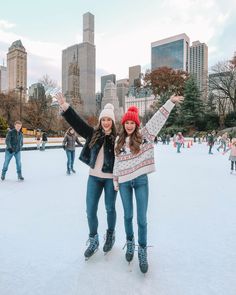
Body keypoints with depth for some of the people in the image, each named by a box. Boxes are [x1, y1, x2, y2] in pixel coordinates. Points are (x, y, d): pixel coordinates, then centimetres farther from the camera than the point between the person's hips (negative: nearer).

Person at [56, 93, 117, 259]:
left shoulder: (117, 138, -6)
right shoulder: (93, 134, 3)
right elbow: (77, 122, -1)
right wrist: (65, 106, -9)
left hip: (111, 178, -3)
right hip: (94, 177, 3)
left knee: (110, 208, 13)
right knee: (90, 210, 7)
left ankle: (110, 235, 38)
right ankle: (93, 241, 28)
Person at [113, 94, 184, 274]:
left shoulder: (144, 136, -1)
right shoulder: (119, 141, 7)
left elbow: (157, 120, -8)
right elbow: (117, 163, 10)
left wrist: (170, 102, -15)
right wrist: (116, 183, 11)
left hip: (141, 180, -2)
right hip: (124, 182, 3)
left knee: (142, 219, 2)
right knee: (128, 216, 15)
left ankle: (142, 250, 22)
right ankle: (130, 242, 37)